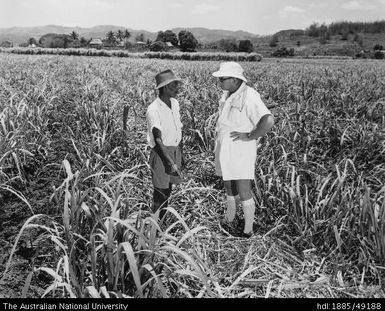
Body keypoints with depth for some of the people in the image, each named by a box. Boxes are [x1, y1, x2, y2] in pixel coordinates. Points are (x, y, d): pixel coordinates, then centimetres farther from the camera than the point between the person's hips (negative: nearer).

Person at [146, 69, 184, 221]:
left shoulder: (175, 104, 6)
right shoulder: (154, 110, -18)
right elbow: (157, 140, -23)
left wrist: (180, 157, 14)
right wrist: (170, 162, -30)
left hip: (175, 150, 7)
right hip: (161, 153, -7)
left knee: (168, 189, 14)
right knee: (161, 191, -2)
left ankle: (162, 222, 27)